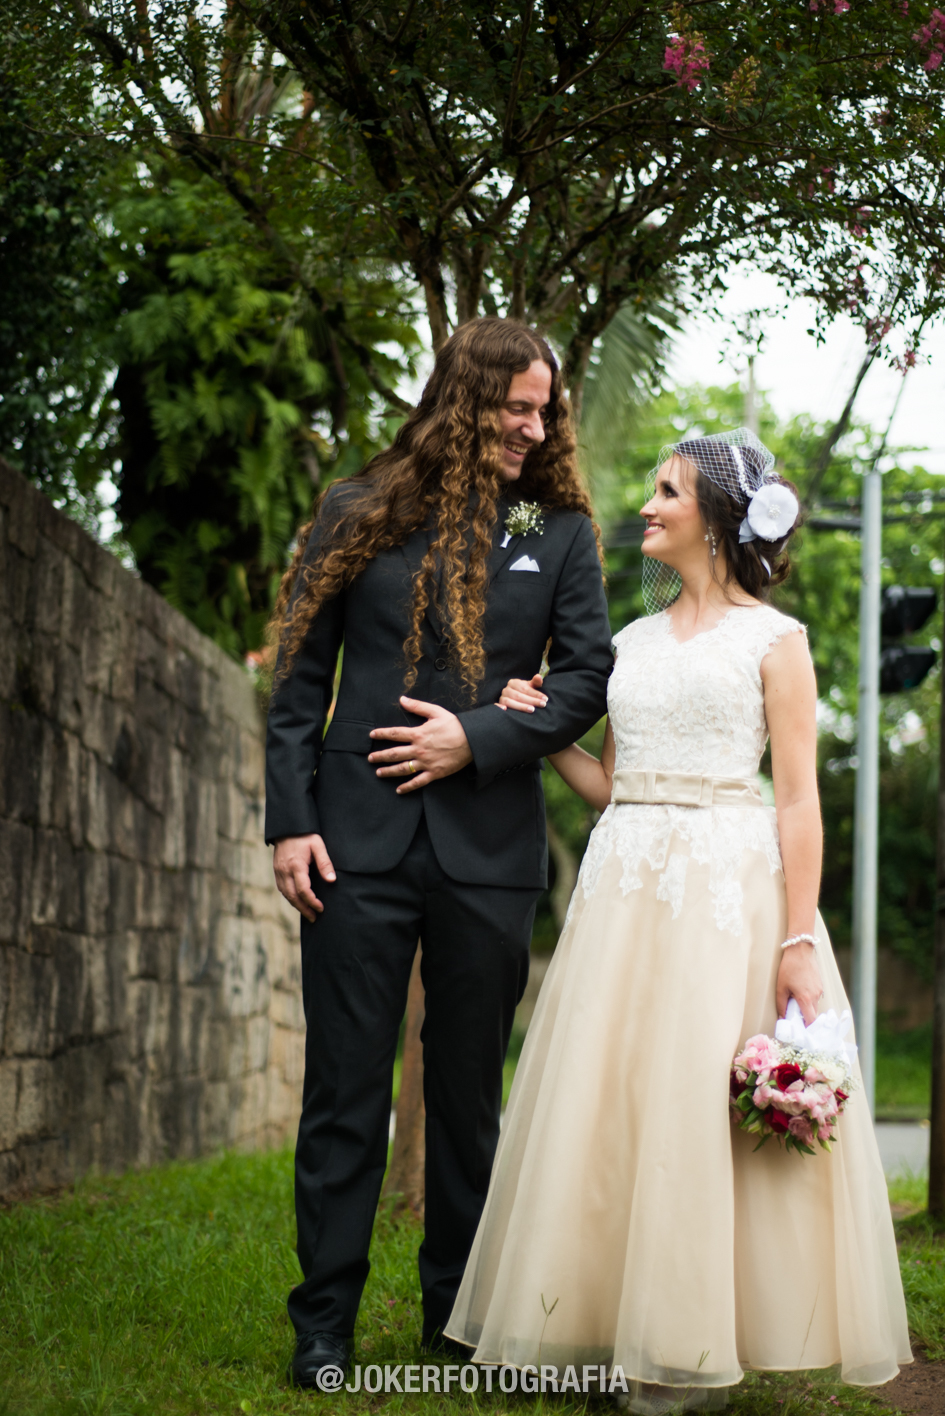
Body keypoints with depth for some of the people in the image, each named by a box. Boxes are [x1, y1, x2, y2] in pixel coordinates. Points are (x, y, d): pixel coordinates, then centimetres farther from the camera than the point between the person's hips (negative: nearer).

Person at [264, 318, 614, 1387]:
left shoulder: (560, 532, 8)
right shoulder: (359, 514, 5)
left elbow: (587, 679, 3)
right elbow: (299, 678, 4)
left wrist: (477, 738, -10)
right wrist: (290, 821, -4)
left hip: (488, 848, 1)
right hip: (360, 841, -1)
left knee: (470, 1089, 10)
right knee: (346, 1088, 1)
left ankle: (458, 1315, 22)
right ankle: (323, 1325, 10)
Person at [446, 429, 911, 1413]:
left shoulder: (773, 640, 1)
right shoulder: (632, 642, 17)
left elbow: (799, 801, -5)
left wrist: (800, 939, -13)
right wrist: (543, 733, 5)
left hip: (729, 886, -5)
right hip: (624, 881, 6)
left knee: (704, 1104, -7)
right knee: (607, 1104, 2)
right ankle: (620, 1330, 11)